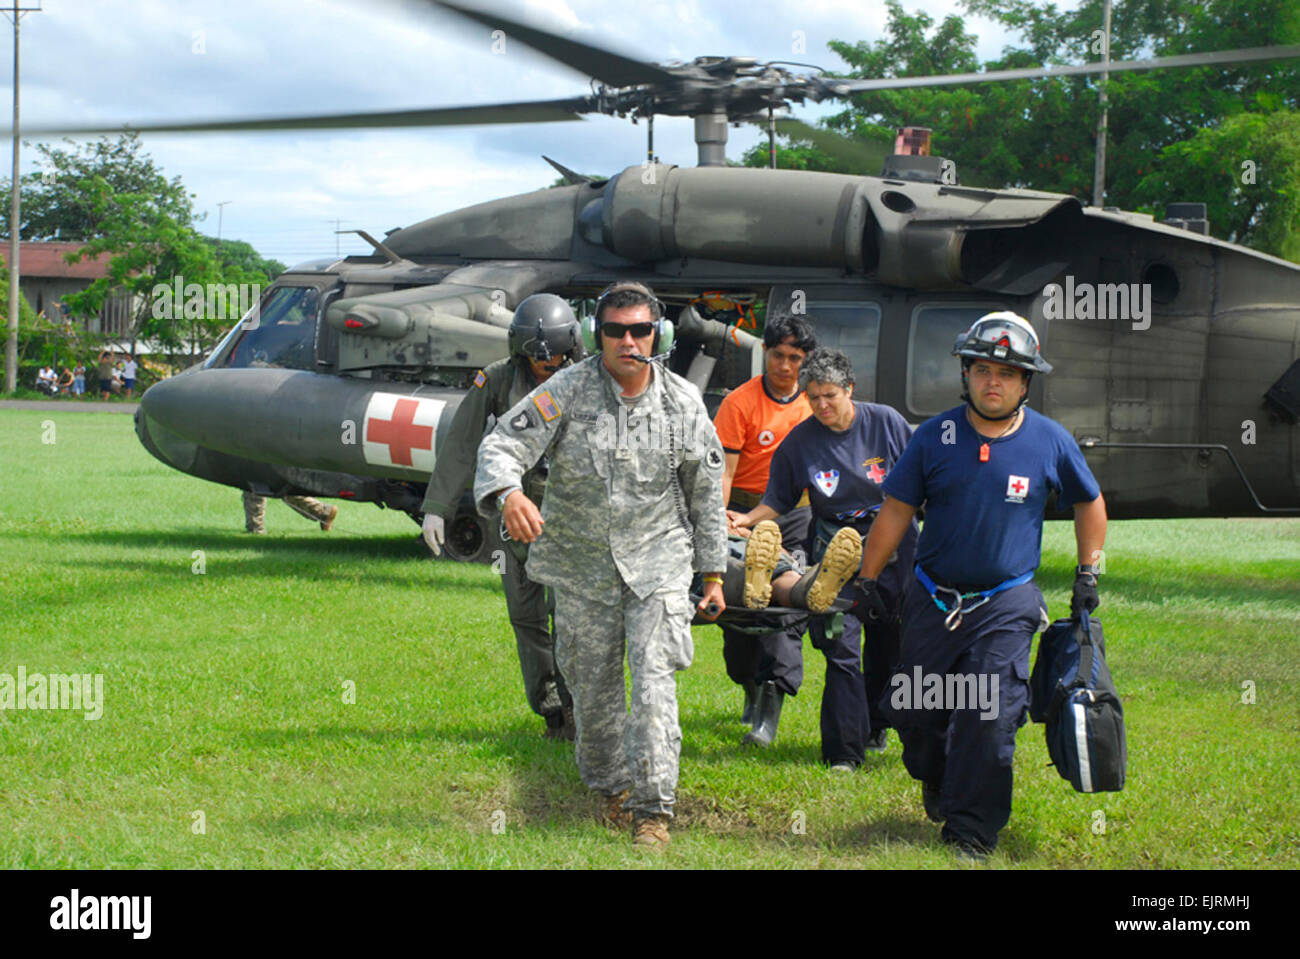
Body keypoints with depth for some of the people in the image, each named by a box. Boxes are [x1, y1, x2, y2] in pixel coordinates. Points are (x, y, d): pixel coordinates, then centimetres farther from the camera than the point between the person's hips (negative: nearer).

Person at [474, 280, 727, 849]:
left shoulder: (683, 403, -3)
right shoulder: (568, 390, -9)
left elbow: (706, 493, 7)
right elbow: (502, 446, -16)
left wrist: (713, 572, 10)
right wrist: (508, 493, -39)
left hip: (658, 562, -1)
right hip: (582, 567, 1)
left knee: (654, 684, -13)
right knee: (592, 689, 11)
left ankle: (652, 809, -9)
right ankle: (610, 786, 34)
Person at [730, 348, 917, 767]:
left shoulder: (885, 422, -4)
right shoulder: (799, 442, -3)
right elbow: (778, 500, 4)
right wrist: (747, 519, -14)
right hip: (837, 546, -1)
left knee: (888, 642, 11)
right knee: (841, 646, -11)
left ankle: (874, 725, 33)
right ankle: (844, 751, -8)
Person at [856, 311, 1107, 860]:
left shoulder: (1051, 441, -2)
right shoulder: (935, 436, -2)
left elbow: (1089, 504, 14)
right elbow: (896, 511, 4)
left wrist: (1087, 576, 11)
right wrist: (866, 580, 4)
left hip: (1006, 604, -2)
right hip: (933, 598, 2)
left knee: (989, 719, -10)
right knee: (912, 710, 8)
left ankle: (972, 829, 2)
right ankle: (937, 780, 39)